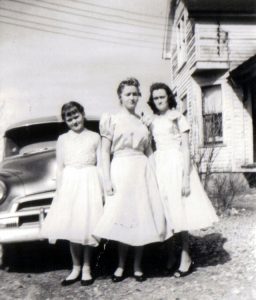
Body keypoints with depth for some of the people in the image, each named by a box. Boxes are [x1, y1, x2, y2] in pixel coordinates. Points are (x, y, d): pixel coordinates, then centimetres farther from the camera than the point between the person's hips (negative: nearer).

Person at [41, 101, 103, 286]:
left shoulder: (95, 137, 7)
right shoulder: (63, 139, 11)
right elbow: (60, 167, 11)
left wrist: (103, 188, -1)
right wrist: (59, 190, 5)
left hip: (90, 182, -1)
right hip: (69, 182, 2)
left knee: (87, 225, -1)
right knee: (72, 226, 2)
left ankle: (86, 268, 11)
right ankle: (76, 267, 15)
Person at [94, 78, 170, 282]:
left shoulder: (143, 121, 14)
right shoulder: (111, 120, 4)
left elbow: (148, 151, 16)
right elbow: (105, 152, 0)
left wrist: (152, 174, 6)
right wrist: (107, 180, -8)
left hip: (142, 170, 3)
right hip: (121, 169, -3)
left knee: (142, 217, 3)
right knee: (121, 217, 0)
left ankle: (138, 265, 15)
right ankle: (121, 265, 15)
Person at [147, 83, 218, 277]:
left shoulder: (178, 117, 1)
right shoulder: (152, 122, 13)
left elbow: (186, 148, -5)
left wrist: (186, 177, -12)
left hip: (177, 164, -4)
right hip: (160, 166, 4)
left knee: (181, 210, -3)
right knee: (166, 212, 3)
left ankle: (186, 258, 7)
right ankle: (171, 257, 13)